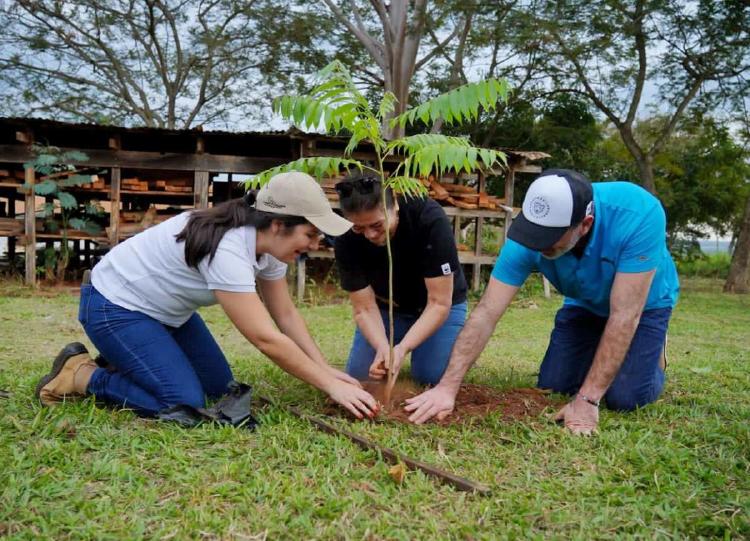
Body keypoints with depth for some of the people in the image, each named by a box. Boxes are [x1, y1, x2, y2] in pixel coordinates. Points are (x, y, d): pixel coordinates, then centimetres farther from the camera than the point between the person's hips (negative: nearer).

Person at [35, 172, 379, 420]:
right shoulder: (227, 249, -35)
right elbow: (266, 339, -35)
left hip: (165, 309, 9)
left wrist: (327, 370, -9)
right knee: (185, 403, -18)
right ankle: (80, 375, 1)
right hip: (115, 306, -9)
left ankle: (128, 360, 22)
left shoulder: (267, 242, -7)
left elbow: (286, 315, -1)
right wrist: (331, 386, -28)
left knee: (219, 387, 7)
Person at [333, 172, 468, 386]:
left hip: (439, 304, -2)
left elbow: (439, 303, -30)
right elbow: (364, 308, -20)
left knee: (432, 376, -20)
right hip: (387, 306, 2)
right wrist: (383, 348, -40)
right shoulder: (346, 241, -26)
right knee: (358, 374, -11)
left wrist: (402, 348, -41)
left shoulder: (430, 219, -34)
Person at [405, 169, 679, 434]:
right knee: (551, 386, -5)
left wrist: (586, 400, -38)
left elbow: (624, 316, -39)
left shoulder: (638, 215, -41)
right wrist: (447, 386, -38)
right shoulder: (530, 233, -31)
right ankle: (599, 354, 25)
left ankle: (652, 355, 16)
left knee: (623, 398, -17)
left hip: (643, 303, -3)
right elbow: (486, 313, -31)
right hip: (585, 304, 3)